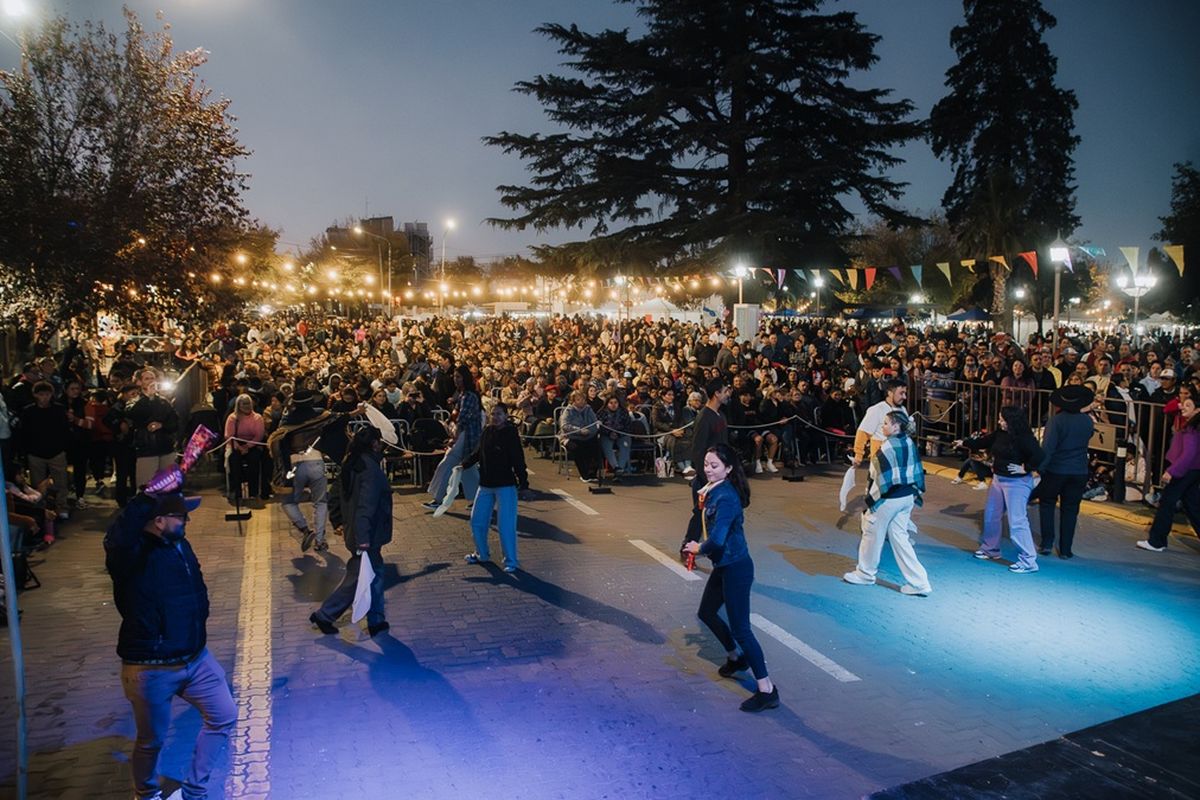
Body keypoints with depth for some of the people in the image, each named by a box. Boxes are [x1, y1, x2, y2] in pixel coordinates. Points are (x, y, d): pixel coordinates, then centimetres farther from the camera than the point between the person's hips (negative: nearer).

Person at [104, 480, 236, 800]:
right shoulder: (131, 554, -21)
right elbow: (117, 538, -45)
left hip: (196, 658, 7)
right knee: (152, 740, 12)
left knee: (223, 716, 10)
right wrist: (150, 496, -50)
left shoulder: (180, 545, 3)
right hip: (150, 669, -7)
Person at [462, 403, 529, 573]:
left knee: (506, 524, -7)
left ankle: (511, 561, 6)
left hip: (505, 485, -7)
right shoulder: (487, 431, 3)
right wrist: (464, 465, 12)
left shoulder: (511, 434, -13)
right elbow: (478, 453, 18)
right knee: (477, 520, 14)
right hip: (486, 484, 7)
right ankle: (481, 554, 34)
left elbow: (518, 461, -16)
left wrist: (523, 483, -19)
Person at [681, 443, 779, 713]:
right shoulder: (716, 490, 3)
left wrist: (698, 548, -14)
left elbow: (717, 539, -33)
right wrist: (705, 497, 3)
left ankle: (767, 690, 6)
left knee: (740, 628, -4)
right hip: (724, 566, 10)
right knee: (706, 612, 24)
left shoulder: (725, 498, -26)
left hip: (735, 569, -10)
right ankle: (736, 657, 45)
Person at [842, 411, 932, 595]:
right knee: (899, 537, 12)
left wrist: (871, 500, -12)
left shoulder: (887, 447, -20)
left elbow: (882, 479, -20)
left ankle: (865, 574, 28)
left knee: (872, 535, 11)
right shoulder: (910, 443, 5)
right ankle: (918, 582, 9)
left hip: (887, 499, -8)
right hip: (907, 497, 8)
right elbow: (918, 471, 11)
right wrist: (917, 493, 19)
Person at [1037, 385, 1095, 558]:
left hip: (1055, 470, -3)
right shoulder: (1088, 421, -1)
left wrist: (1040, 468, -15)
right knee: (1070, 510, 9)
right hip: (1079, 472, 3)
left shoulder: (1056, 420, -15)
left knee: (1047, 504, 13)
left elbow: (1047, 447, -19)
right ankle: (1065, 550, 12)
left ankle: (1047, 544, 8)